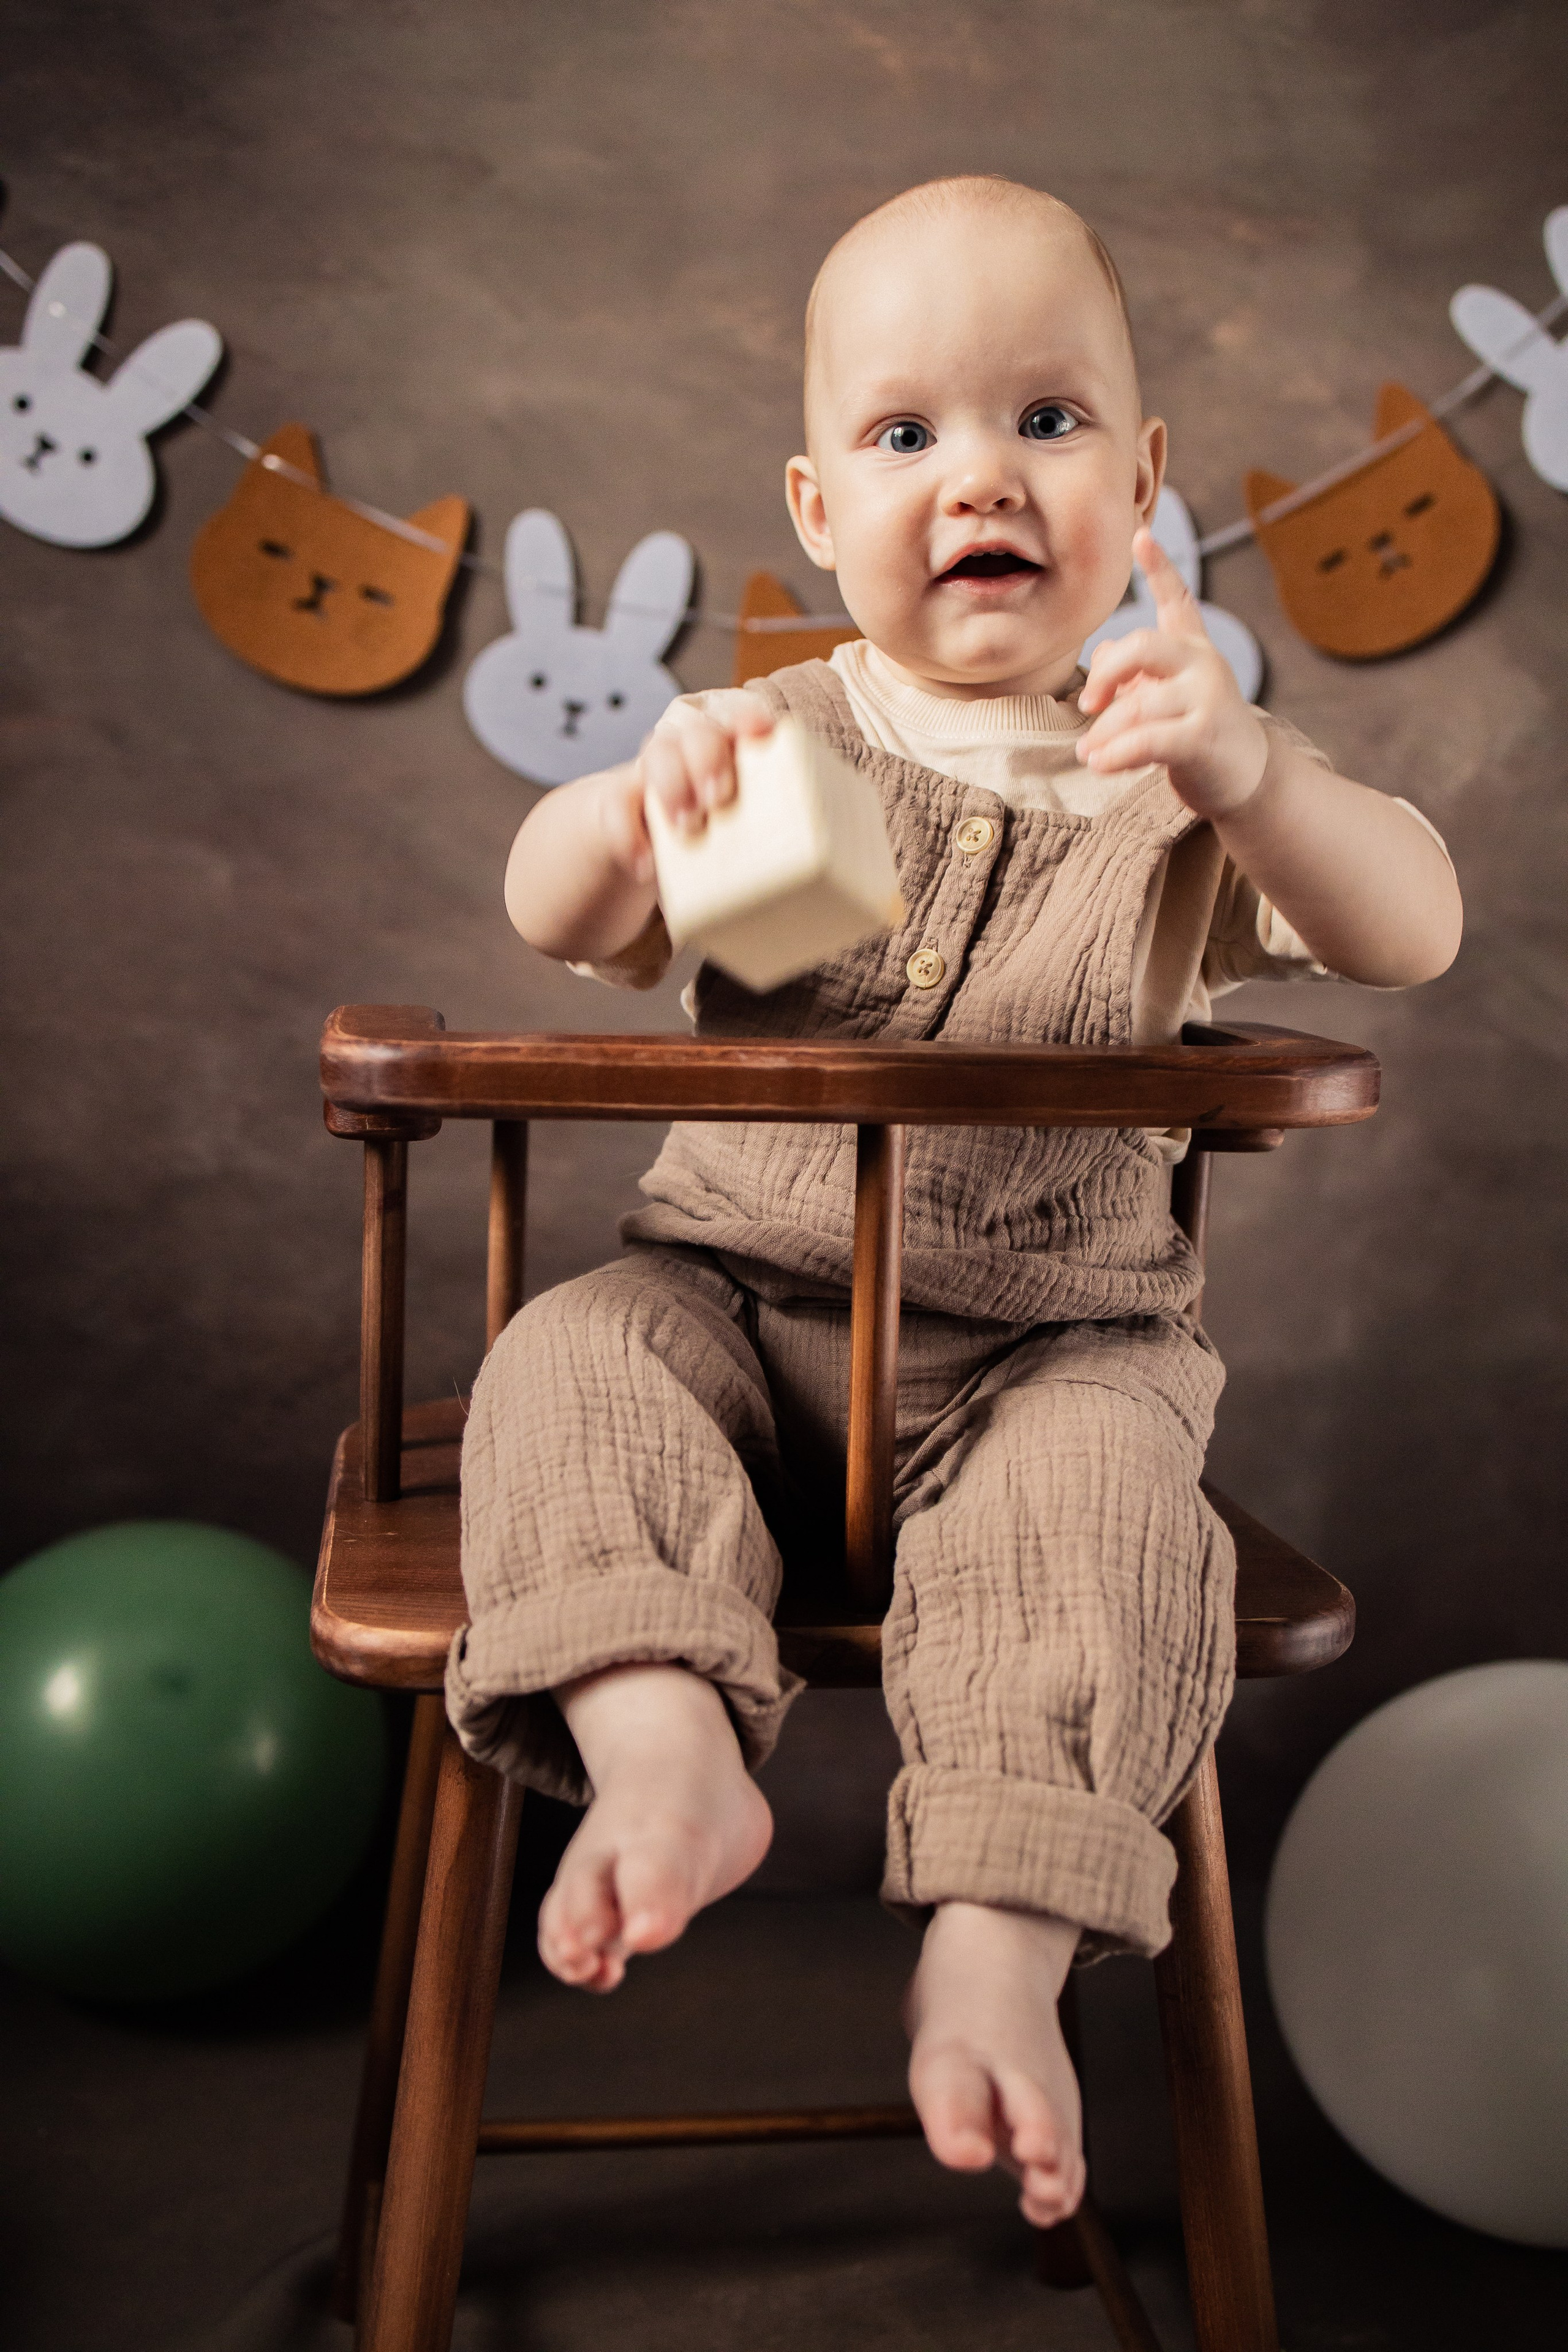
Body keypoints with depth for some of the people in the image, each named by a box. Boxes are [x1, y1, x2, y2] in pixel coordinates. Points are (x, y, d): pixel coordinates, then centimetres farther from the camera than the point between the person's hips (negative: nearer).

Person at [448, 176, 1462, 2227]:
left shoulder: (1179, 768, 2)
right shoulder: (778, 738, 5)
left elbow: (1412, 934, -11)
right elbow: (551, 917, -4)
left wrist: (1247, 771, -31)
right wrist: (630, 808, -29)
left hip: (1057, 1335, -1)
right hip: (738, 1296, 2)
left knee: (1100, 1497, -29)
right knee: (570, 1359, -22)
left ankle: (998, 1950, -24)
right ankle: (664, 1746, -33)